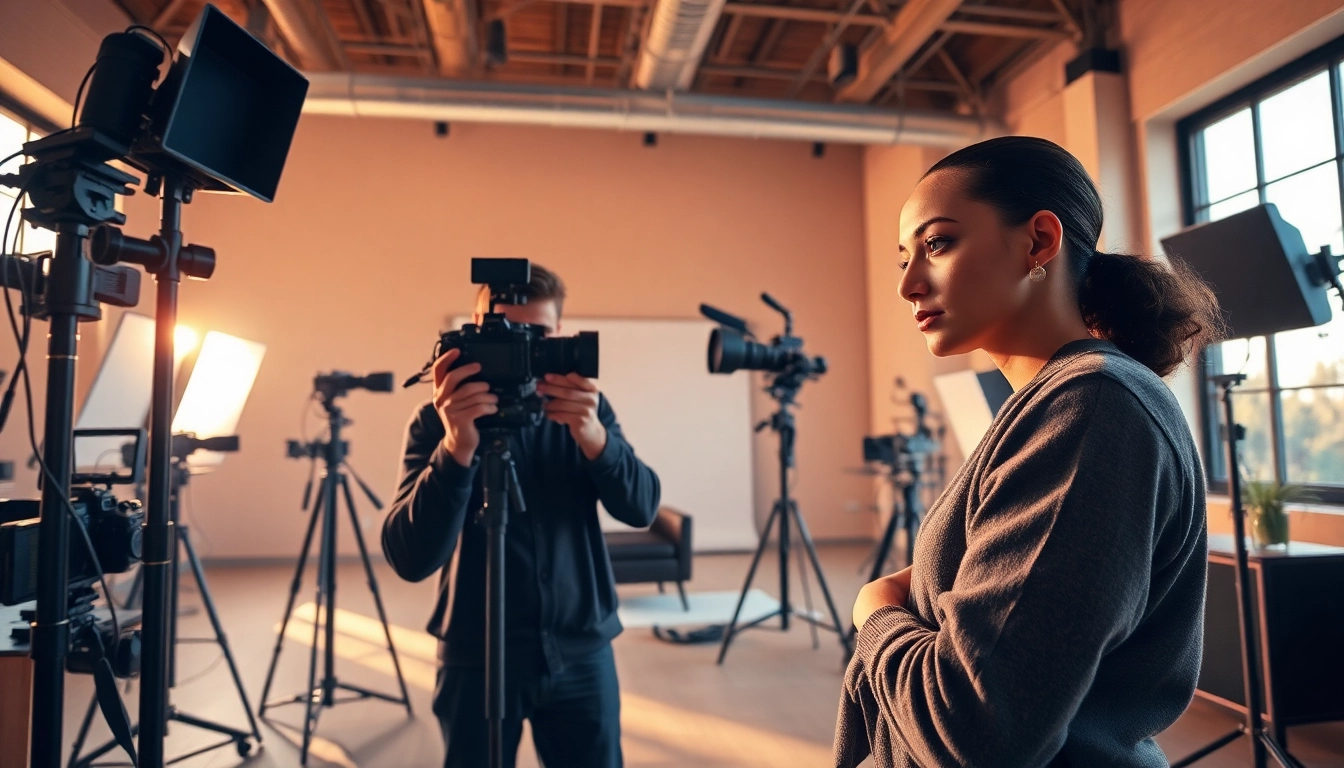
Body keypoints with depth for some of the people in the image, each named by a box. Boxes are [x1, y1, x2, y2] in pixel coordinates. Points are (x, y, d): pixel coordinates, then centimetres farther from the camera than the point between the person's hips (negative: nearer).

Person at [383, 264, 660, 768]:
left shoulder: (585, 408, -1)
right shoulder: (437, 422, -9)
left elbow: (641, 508, -12)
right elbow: (409, 559, -19)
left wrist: (594, 437, -31)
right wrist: (456, 450, -36)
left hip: (581, 653, 2)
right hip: (477, 657, -1)